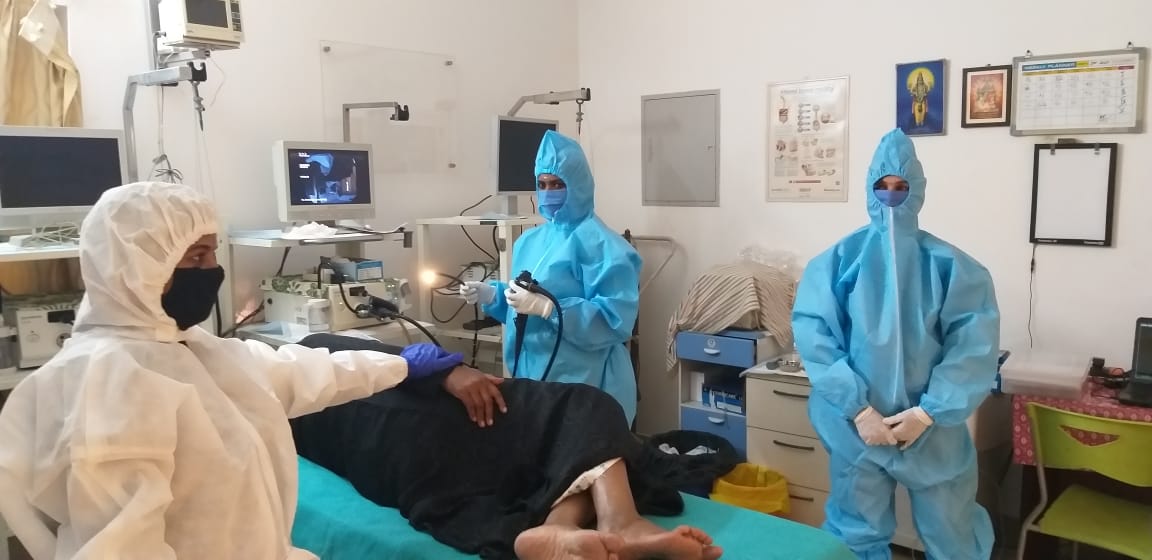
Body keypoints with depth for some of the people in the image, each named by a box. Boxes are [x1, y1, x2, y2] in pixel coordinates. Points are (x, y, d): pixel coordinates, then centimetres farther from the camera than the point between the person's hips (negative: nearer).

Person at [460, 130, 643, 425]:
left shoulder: (601, 244, -15)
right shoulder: (529, 241, 11)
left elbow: (616, 320, -23)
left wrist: (546, 308, -27)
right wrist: (491, 294, 1)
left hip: (583, 385, -8)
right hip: (531, 376, 8)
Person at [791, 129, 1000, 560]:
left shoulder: (949, 265, -3)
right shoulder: (840, 260, -4)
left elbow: (974, 347, -6)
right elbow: (813, 334, -10)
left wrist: (927, 413, -13)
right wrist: (857, 408, -15)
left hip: (933, 428, 1)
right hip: (858, 425, 0)